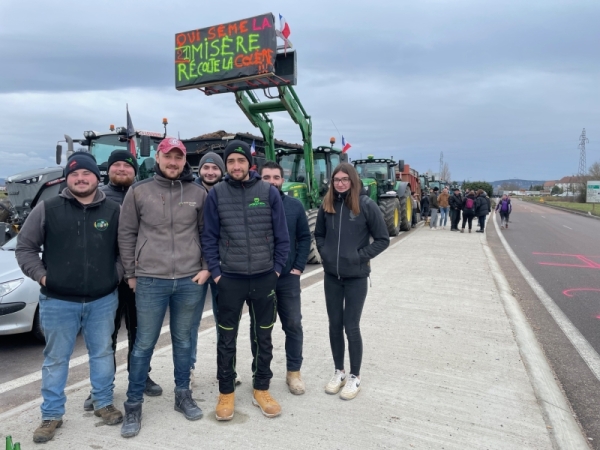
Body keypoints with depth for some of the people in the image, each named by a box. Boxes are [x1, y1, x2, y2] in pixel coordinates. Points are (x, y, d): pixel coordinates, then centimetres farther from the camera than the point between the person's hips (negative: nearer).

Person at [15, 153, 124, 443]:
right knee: (56, 358, 11)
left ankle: (103, 404, 31)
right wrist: (41, 275, -5)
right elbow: (24, 248, 4)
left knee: (102, 353, 14)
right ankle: (51, 415, 26)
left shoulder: (113, 211, 2)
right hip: (57, 301, -1)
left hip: (103, 300, 1)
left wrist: (117, 273, 0)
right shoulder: (47, 209, -2)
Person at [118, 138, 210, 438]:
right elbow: (126, 235, 4)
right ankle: (133, 405, 21)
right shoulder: (138, 191, 1)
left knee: (183, 341, 14)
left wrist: (206, 267, 2)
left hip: (189, 280, 2)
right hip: (150, 281, -1)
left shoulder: (198, 193, 4)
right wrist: (131, 274, 3)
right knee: (144, 344, 6)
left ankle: (183, 396, 30)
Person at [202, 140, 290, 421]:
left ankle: (261, 390, 30)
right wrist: (216, 272, -5)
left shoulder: (269, 192, -2)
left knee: (263, 337, 13)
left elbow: (282, 236, 1)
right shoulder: (216, 194, -2)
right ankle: (226, 393, 27)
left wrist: (277, 269, -1)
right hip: (229, 279, 0)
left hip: (264, 278, 1)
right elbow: (209, 237, 1)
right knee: (226, 339, 10)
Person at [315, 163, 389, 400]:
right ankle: (338, 372, 30)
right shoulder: (327, 205, 2)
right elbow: (319, 234, 16)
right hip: (331, 275, 4)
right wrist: (325, 252, 1)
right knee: (335, 325, 13)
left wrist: (360, 255, -12)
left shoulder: (366, 205, -10)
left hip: (356, 276, -4)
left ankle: (355, 377, 20)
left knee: (351, 327, 2)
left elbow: (383, 239, -6)